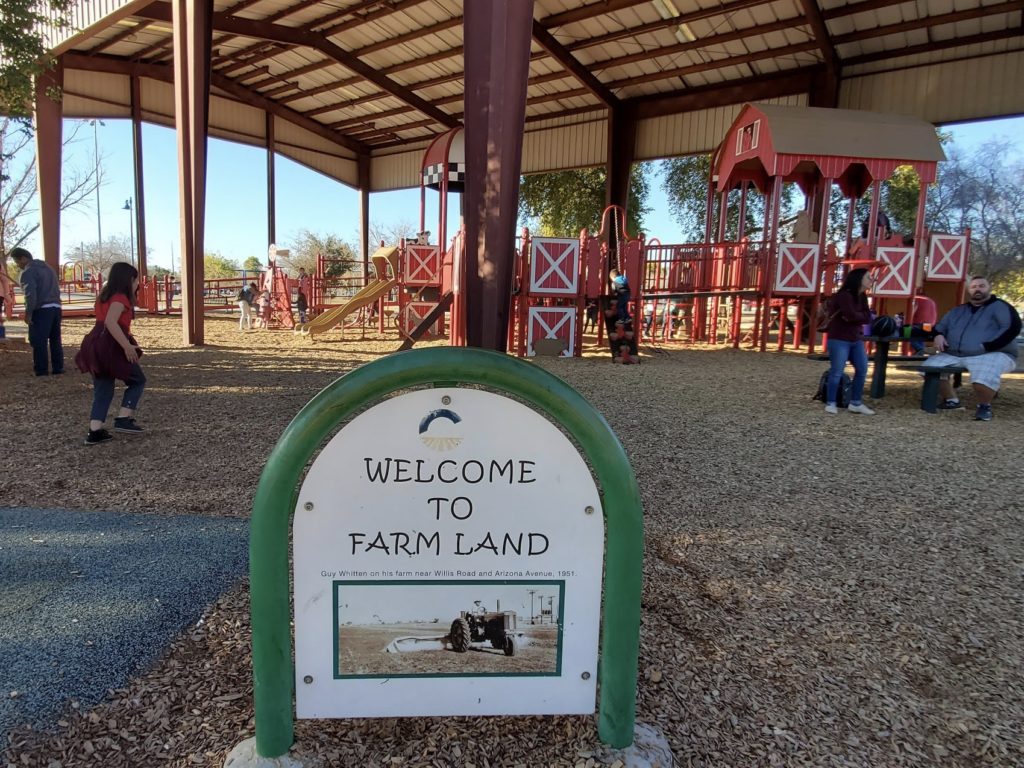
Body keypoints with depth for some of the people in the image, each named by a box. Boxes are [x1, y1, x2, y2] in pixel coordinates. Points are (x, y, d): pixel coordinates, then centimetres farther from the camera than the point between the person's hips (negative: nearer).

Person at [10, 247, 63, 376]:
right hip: (56, 307, 8)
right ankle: (58, 367, 14)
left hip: (41, 310, -8)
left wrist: (28, 313, -12)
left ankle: (41, 370, -3)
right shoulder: (47, 267, 19)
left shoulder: (27, 272, -8)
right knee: (55, 339, 13)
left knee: (39, 341, -4)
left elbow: (30, 294, -17)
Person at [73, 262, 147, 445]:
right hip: (111, 347, -9)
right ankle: (123, 420, 1)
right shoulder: (120, 298, -9)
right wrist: (127, 346, -26)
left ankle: (94, 432, 6)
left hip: (97, 346, 9)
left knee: (103, 390, 11)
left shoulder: (105, 296, 20)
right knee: (138, 381, 8)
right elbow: (110, 322, -24)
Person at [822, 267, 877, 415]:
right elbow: (852, 315, -24)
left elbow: (868, 318, 3)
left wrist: (854, 317, -12)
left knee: (862, 370, 6)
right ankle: (830, 403, 4)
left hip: (857, 340, 9)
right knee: (837, 372, -6)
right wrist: (861, 316, -4)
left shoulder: (862, 297, 11)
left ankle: (855, 403, 16)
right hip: (839, 339, -8)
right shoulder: (844, 295, -15)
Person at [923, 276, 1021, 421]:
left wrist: (985, 347, -22)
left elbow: (1012, 328, -12)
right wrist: (938, 336, 2)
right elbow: (939, 327, 29)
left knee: (984, 378, -38)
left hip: (992, 354, -6)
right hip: (954, 355, 6)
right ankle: (951, 400, 4)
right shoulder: (957, 311, 22)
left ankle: (985, 405, -6)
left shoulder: (1000, 307, 3)